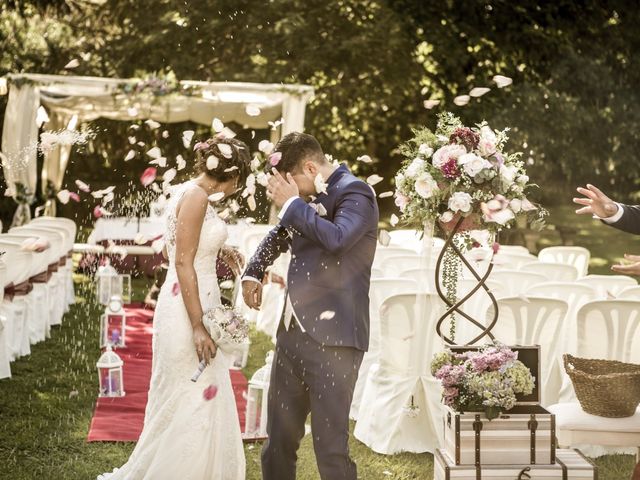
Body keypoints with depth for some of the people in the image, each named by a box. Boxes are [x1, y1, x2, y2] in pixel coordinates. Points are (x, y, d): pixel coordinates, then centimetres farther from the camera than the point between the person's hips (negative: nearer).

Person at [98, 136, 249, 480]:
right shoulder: (196, 197, -16)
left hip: (196, 303, 10)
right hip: (189, 308, -10)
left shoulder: (191, 192, 12)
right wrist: (198, 327, -23)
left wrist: (218, 251, 29)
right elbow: (183, 264, -21)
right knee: (193, 400, -2)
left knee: (204, 398, 16)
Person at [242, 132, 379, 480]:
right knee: (278, 442, 13)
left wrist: (292, 204, -15)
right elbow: (279, 236, 35)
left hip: (333, 337, -8)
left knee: (330, 448, -8)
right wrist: (253, 272, 19)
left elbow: (337, 238, -27)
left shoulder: (354, 192, -7)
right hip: (293, 333, 8)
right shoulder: (310, 197, 16)